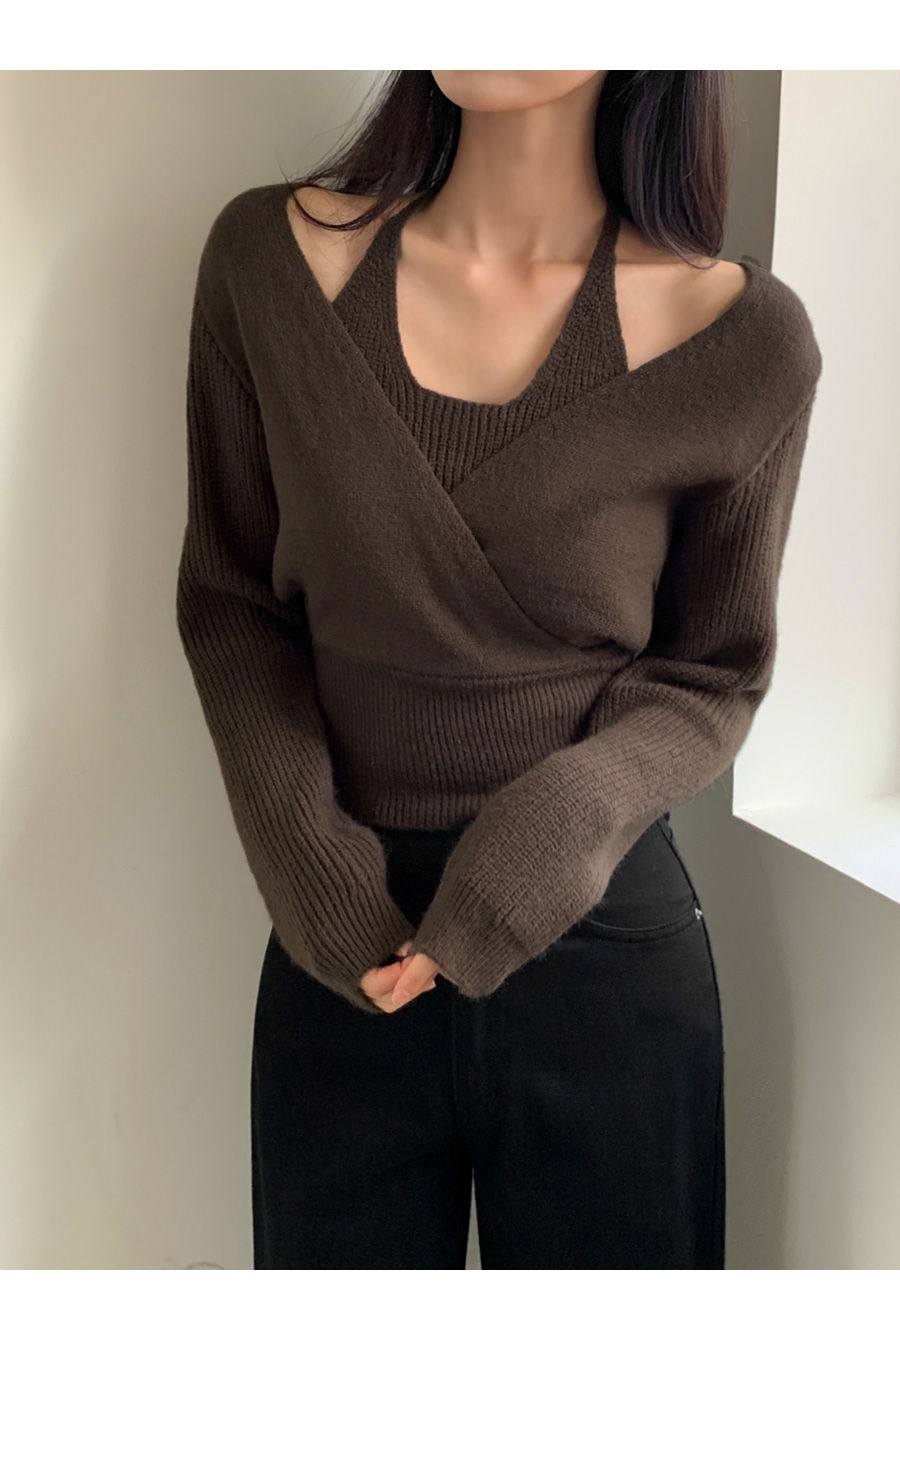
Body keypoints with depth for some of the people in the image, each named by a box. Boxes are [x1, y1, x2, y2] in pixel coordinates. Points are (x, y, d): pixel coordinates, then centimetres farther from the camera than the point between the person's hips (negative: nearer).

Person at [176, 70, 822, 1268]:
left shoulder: (744, 340, -9)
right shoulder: (272, 260, -4)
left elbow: (714, 674, 2)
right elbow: (227, 599, 3)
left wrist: (571, 818, -17)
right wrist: (304, 851, -11)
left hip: (604, 943, -1)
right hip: (339, 945, 1)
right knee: (334, 1254, 18)